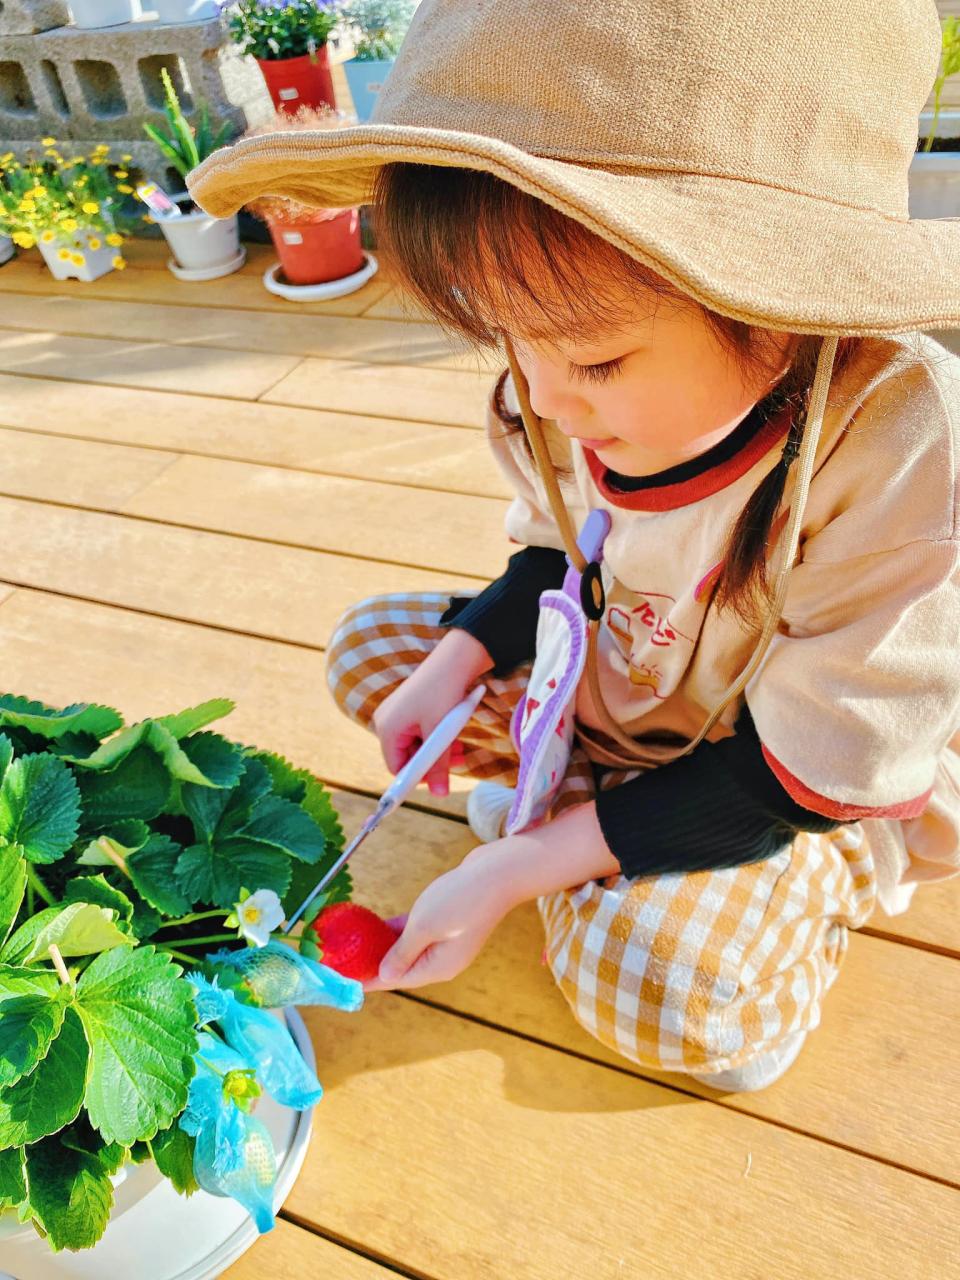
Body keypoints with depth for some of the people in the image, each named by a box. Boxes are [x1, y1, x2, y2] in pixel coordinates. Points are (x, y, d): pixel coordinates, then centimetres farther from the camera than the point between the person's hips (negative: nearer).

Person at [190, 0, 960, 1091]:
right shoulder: (566, 400, -18)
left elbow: (789, 780, -28)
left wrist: (516, 869, -27)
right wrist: (457, 665, -13)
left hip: (837, 782, -4)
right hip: (614, 689, 5)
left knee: (661, 985, -30)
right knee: (369, 641, 2)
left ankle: (806, 894, 3)